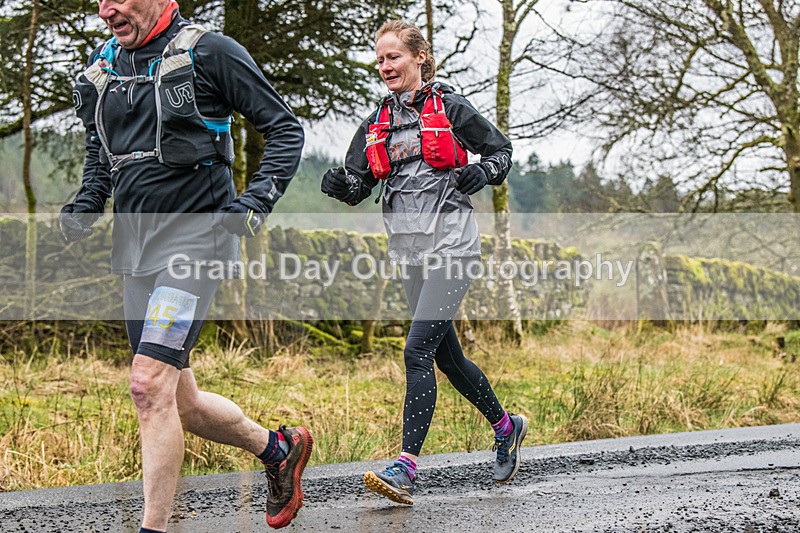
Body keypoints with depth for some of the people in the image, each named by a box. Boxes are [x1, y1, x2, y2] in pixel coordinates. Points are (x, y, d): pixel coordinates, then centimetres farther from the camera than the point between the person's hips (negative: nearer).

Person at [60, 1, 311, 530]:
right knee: (180, 402, 11)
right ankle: (278, 447, 35)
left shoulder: (209, 52, -7)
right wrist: (86, 203, 8)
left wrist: (257, 200, -14)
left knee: (150, 383, -18)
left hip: (193, 236, -7)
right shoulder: (103, 66, 12)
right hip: (133, 245, 7)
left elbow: (285, 128, -2)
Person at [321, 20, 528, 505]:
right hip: (410, 247, 7)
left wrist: (482, 172, -13)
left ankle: (407, 468, -19)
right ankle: (506, 426, 36)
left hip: (450, 242, -6)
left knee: (419, 350, -17)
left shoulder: (450, 108, -3)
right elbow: (358, 186, 11)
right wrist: (338, 184, -11)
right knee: (447, 355, 14)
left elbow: (502, 150, 8)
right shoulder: (378, 122, 11)